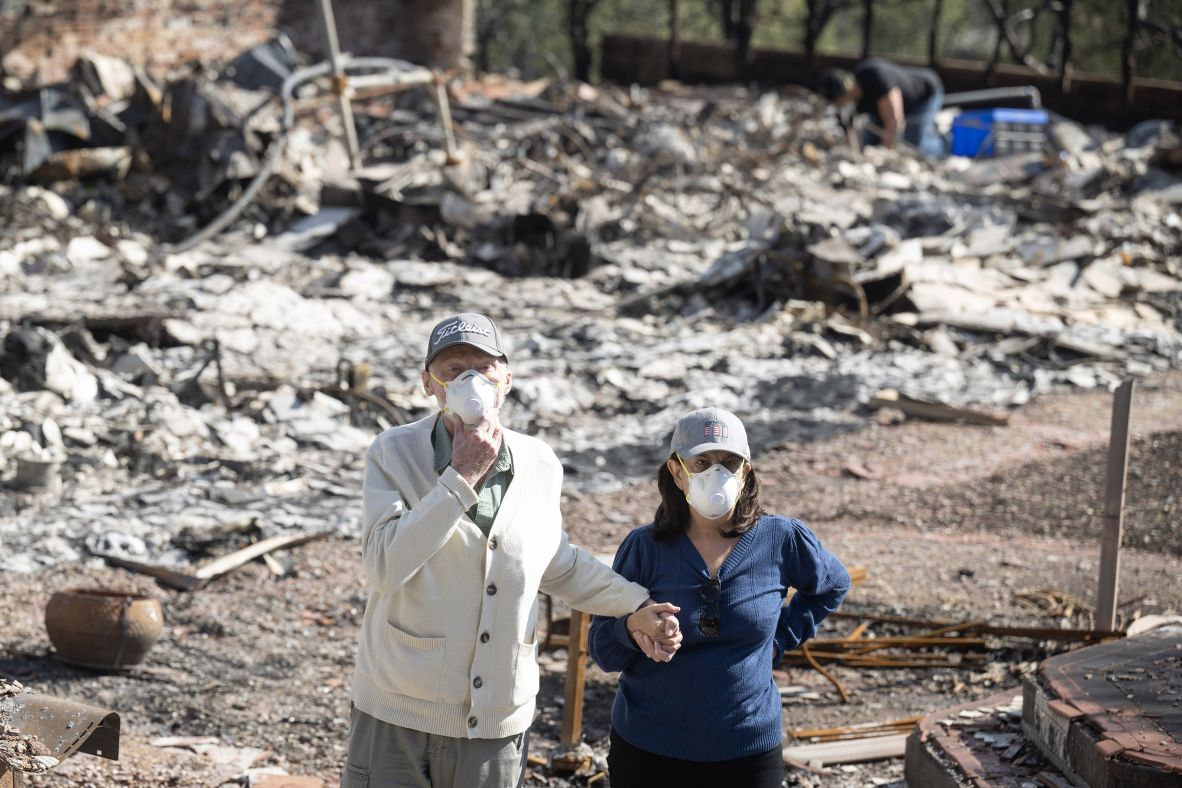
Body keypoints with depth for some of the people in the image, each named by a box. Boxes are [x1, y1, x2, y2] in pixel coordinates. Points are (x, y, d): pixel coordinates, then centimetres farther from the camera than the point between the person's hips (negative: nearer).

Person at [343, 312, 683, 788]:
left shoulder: (540, 466, 2)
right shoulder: (393, 454, -9)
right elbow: (385, 565, -23)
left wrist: (635, 607, 13)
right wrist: (461, 477, -22)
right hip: (399, 712, -3)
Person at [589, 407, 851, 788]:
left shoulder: (781, 540, -5)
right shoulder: (643, 548, -7)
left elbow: (833, 585, 16)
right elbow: (602, 648, -5)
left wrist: (781, 639, 5)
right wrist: (633, 629, -26)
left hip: (747, 754, 0)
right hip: (647, 752, 0)